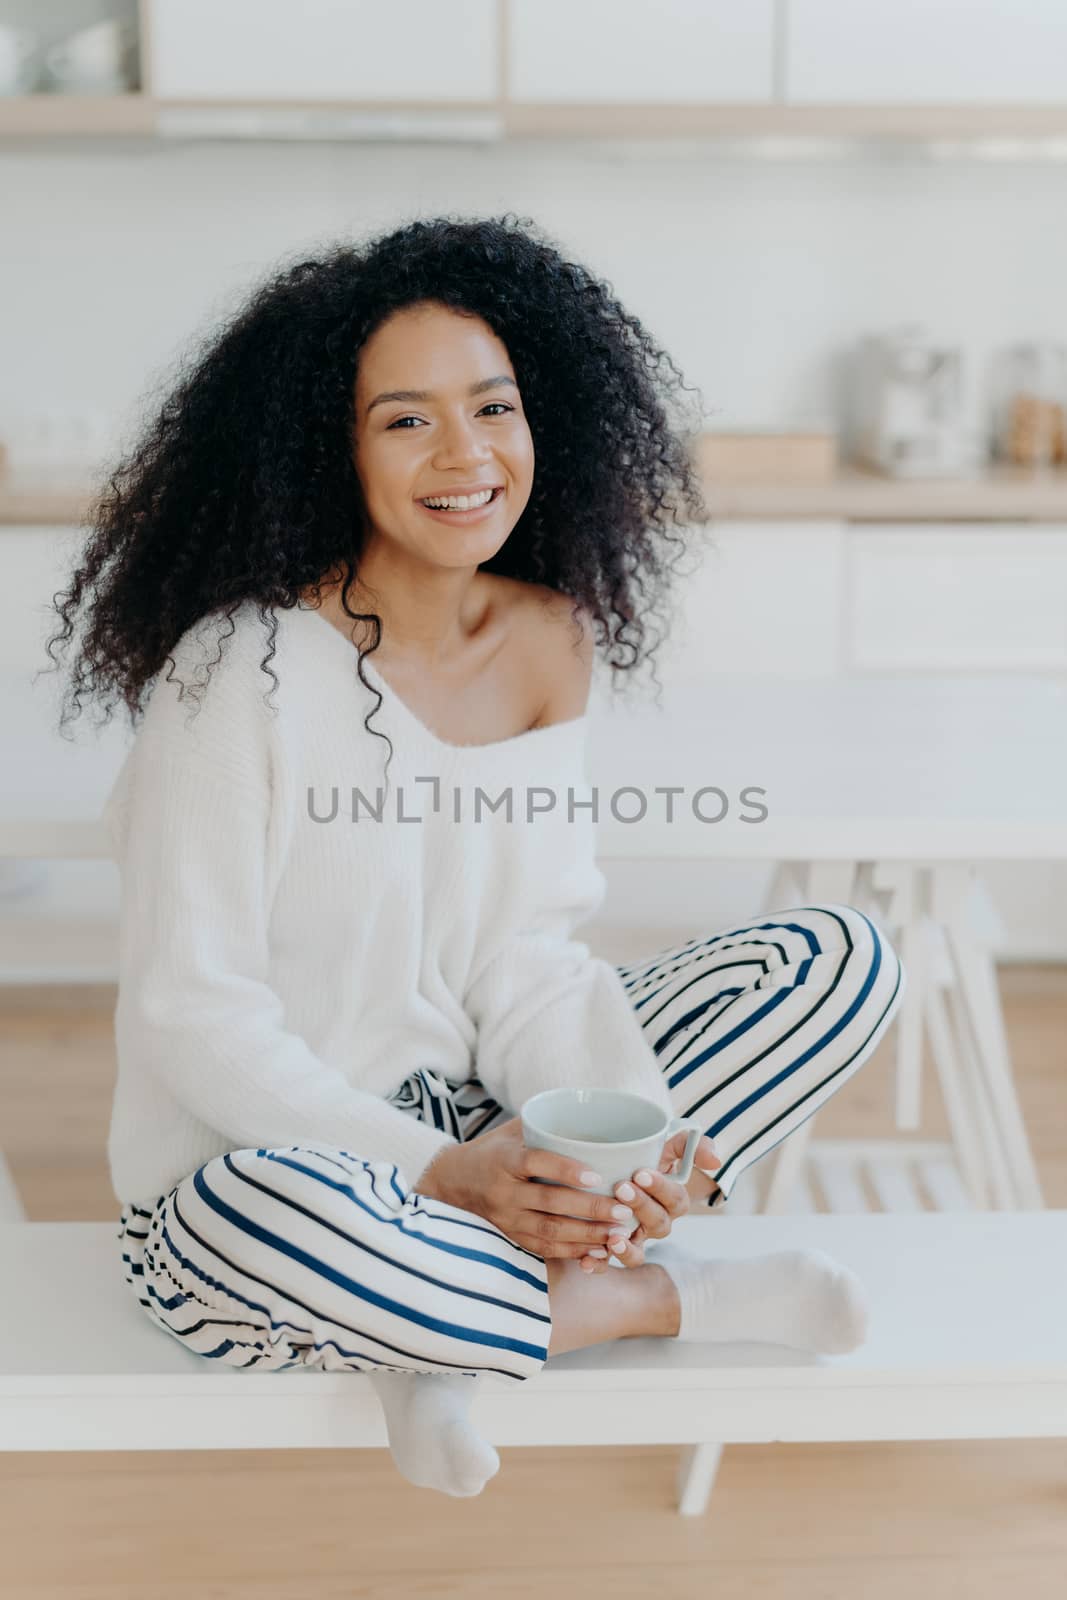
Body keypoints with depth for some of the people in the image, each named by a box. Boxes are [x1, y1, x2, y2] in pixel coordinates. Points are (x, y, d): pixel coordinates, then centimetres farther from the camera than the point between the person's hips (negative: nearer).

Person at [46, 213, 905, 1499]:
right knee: (278, 1222, -42)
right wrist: (438, 1174, -24)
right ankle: (659, 1301, -12)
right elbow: (194, 1017, -18)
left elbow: (525, 952, -2)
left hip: (472, 1118, 6)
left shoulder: (550, 641, -1)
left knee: (840, 956, -4)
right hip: (250, 1166, -6)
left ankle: (439, 1312, -13)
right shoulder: (242, 670, -19)